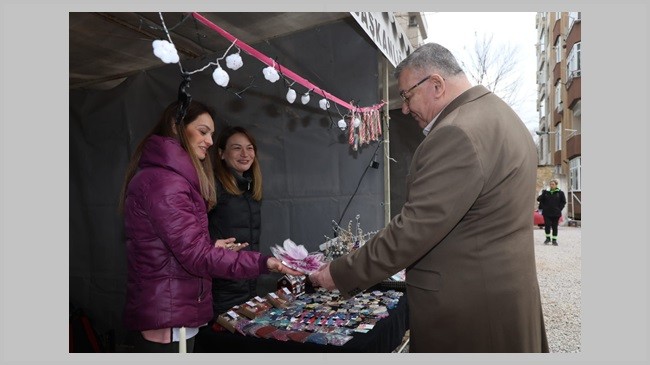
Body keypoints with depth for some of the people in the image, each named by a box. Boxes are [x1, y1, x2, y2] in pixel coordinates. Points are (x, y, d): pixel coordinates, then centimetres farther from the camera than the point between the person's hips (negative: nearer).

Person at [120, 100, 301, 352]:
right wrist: (262, 263, -27)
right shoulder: (163, 181, -19)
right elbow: (195, 256, -24)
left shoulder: (160, 174, 15)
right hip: (168, 321, -10)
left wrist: (211, 248, 14)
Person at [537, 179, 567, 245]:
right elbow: (539, 199, 6)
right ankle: (548, 238, 16)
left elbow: (563, 202, 5)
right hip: (546, 212, 1)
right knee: (547, 225, -1)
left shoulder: (560, 193, 1)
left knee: (554, 227, 5)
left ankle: (554, 240, 15)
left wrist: (559, 209, -5)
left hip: (556, 213, -1)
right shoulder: (546, 192, 3)